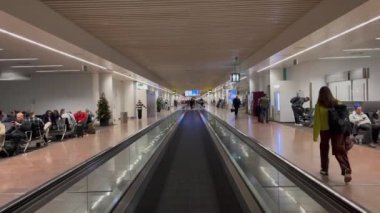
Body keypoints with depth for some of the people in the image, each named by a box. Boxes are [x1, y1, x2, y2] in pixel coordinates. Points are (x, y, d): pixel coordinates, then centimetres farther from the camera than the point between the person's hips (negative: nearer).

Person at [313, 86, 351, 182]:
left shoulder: (319, 105, -8)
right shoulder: (337, 103, -1)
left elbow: (317, 121, -8)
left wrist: (315, 134, -3)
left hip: (324, 130, -1)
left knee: (324, 149, 17)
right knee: (339, 150, 1)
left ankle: (324, 169, 29)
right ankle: (347, 171, -14)